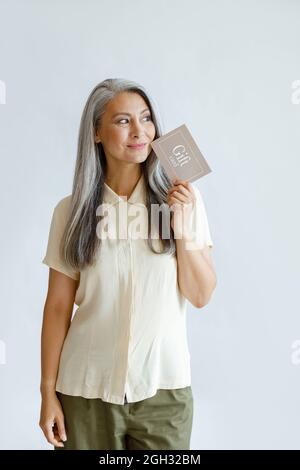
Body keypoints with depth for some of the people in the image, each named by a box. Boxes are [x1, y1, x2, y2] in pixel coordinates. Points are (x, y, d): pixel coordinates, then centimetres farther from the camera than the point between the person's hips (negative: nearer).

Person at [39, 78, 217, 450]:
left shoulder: (181, 196, -4)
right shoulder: (72, 209, -4)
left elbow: (201, 296, -2)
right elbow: (58, 307, -1)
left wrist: (182, 229, -14)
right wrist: (48, 391, 0)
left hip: (164, 387, 1)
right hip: (87, 390, 0)